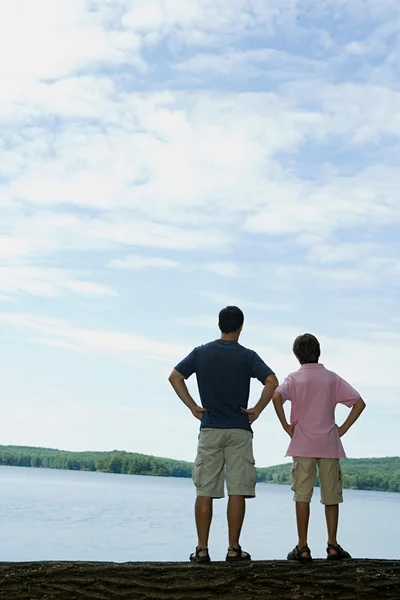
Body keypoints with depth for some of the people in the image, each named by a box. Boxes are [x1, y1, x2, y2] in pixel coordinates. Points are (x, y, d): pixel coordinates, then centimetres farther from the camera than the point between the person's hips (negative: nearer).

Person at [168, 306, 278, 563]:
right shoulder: (247, 356, -2)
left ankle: (202, 549, 5)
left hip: (209, 429, 2)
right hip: (239, 431, -2)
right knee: (237, 491, 3)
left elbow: (175, 377, -1)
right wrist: (257, 410, -3)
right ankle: (234, 549, 5)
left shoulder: (201, 353, 4)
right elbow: (272, 382, -14)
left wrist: (193, 407, 3)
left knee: (205, 491, 5)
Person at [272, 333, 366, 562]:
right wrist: (343, 428, 3)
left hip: (303, 446, -1)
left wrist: (286, 425, -9)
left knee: (302, 496, 1)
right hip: (329, 446, 1)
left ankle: (303, 548, 1)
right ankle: (333, 546, 9)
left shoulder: (295, 378, 1)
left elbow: (276, 396, -19)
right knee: (331, 496, 8)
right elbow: (359, 403, -1)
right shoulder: (332, 378, 6)